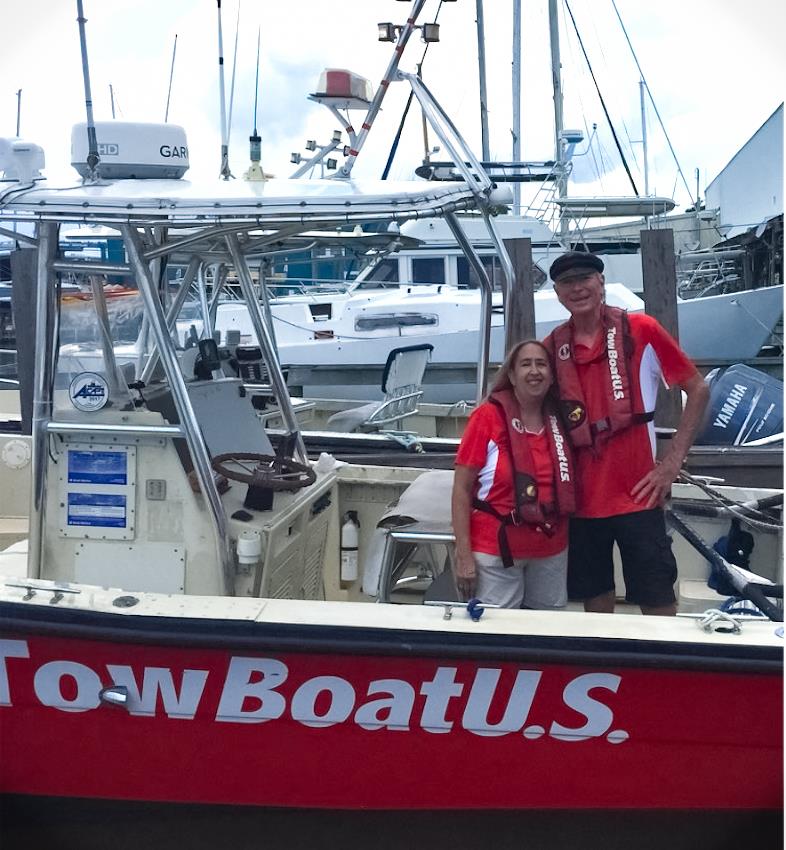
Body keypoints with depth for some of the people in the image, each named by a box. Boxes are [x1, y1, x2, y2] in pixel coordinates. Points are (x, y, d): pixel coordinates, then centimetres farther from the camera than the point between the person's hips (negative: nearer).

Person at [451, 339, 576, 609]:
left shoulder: (559, 421, 4)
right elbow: (461, 490, -9)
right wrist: (464, 556, -13)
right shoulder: (488, 416, -9)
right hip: (496, 551, -4)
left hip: (552, 552, 5)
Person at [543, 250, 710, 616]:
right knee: (595, 600, 14)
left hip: (638, 494, -3)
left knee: (657, 604, 4)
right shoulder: (553, 346, 4)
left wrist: (672, 461, -5)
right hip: (582, 501, 3)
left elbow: (697, 390, 0)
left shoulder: (640, 330, -4)